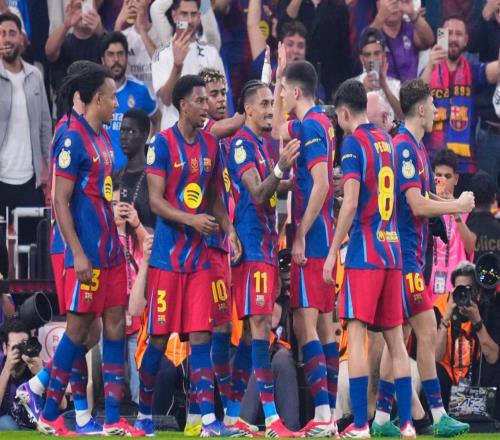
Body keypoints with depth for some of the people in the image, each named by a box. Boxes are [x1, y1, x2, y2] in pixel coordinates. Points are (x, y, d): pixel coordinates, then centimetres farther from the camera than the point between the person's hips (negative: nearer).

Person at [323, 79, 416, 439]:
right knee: (395, 338, 8)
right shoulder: (386, 141, 14)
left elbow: (351, 203, -15)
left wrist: (332, 253, -11)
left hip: (364, 252, -7)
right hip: (393, 251, 7)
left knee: (356, 334, -6)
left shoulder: (353, 143, -7)